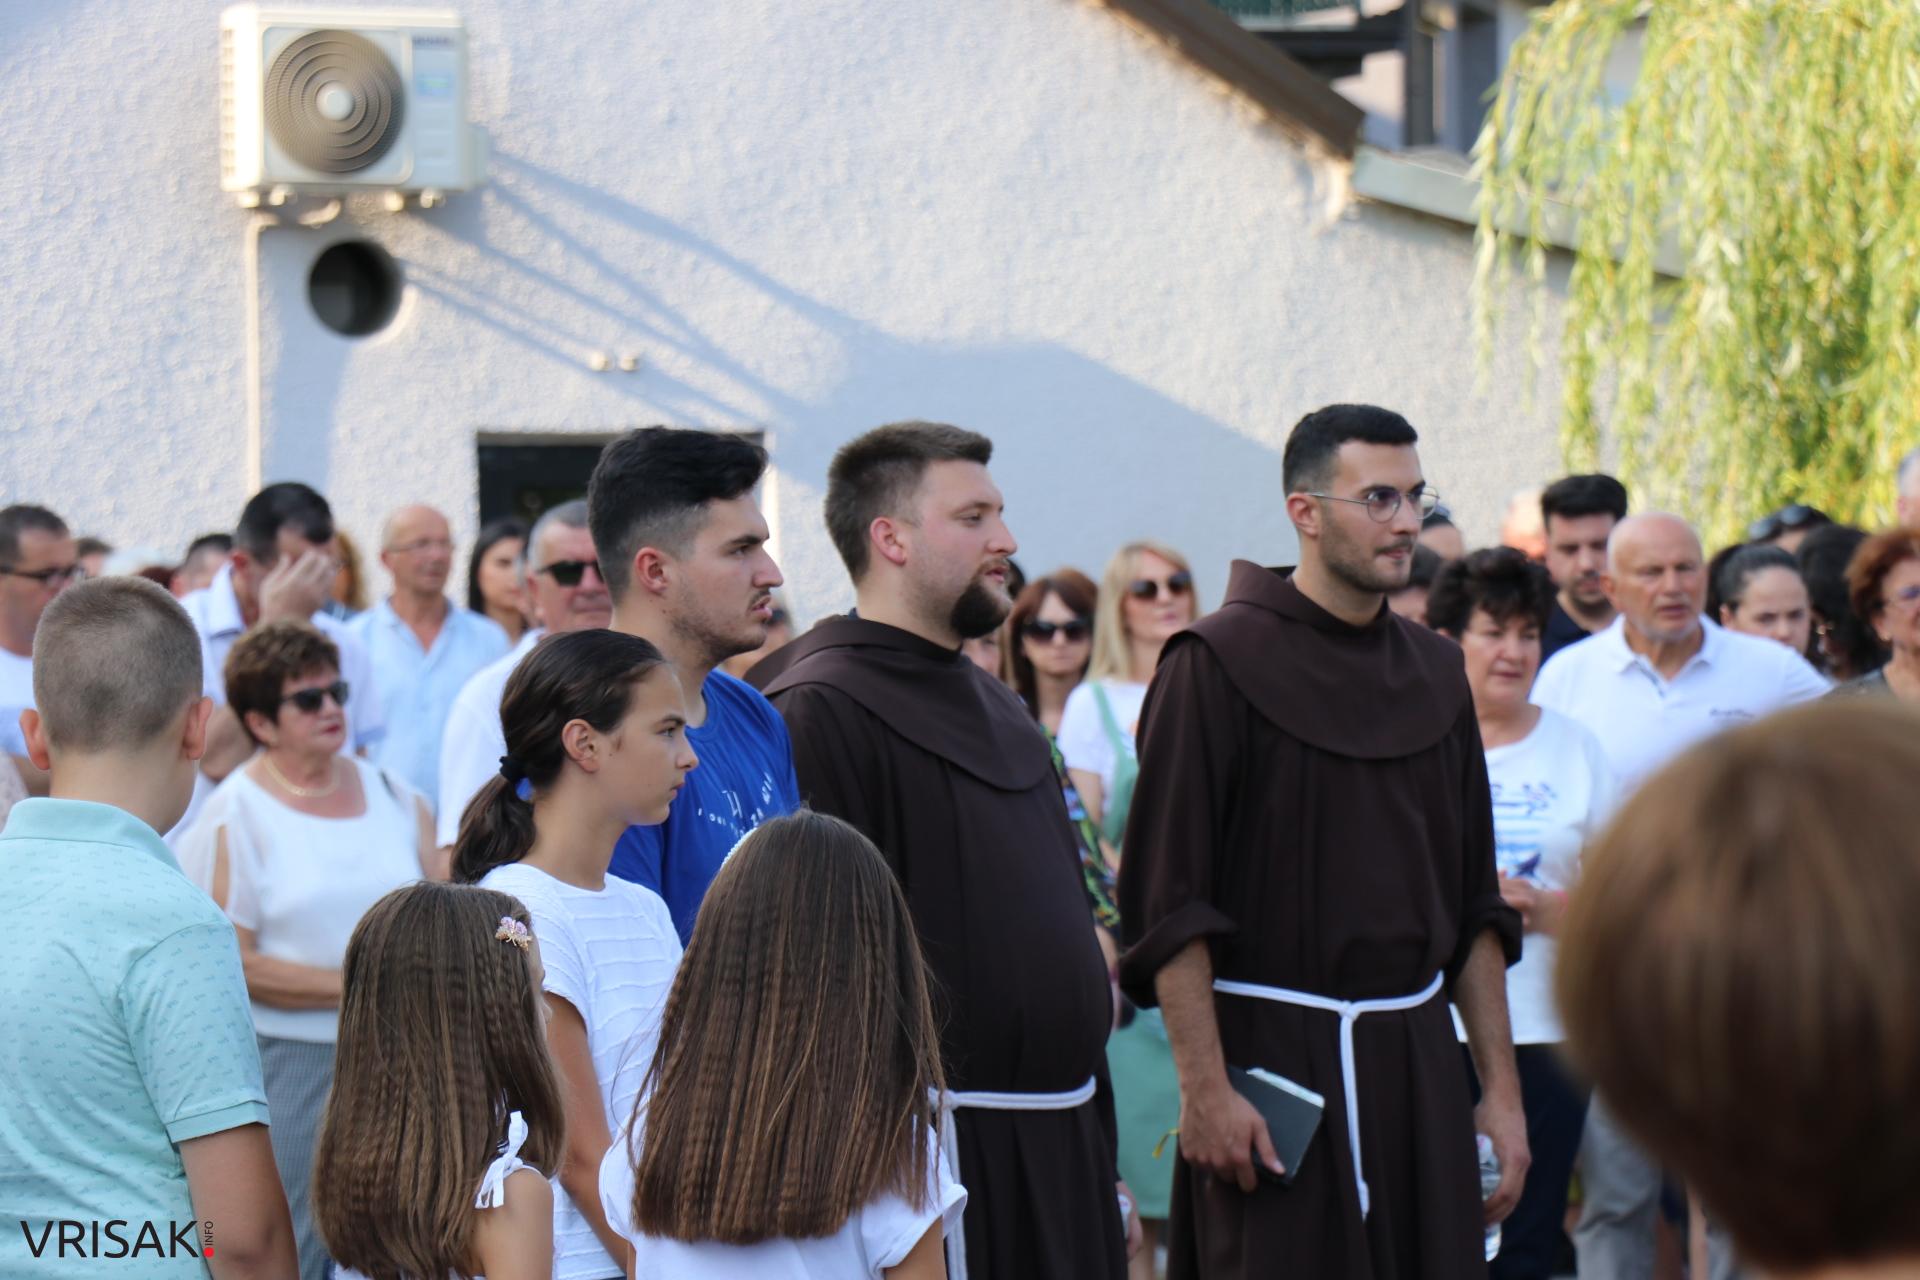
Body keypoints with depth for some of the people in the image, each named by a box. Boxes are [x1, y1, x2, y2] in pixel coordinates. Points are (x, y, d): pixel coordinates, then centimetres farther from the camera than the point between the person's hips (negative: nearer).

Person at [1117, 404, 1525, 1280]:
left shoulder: (1436, 673, 12)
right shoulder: (1216, 665, -6)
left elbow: (1474, 905, 15)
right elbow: (1168, 901, -11)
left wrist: (1500, 1085, 10)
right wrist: (1204, 1089, -17)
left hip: (1417, 1061, 5)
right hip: (1270, 1051, -5)